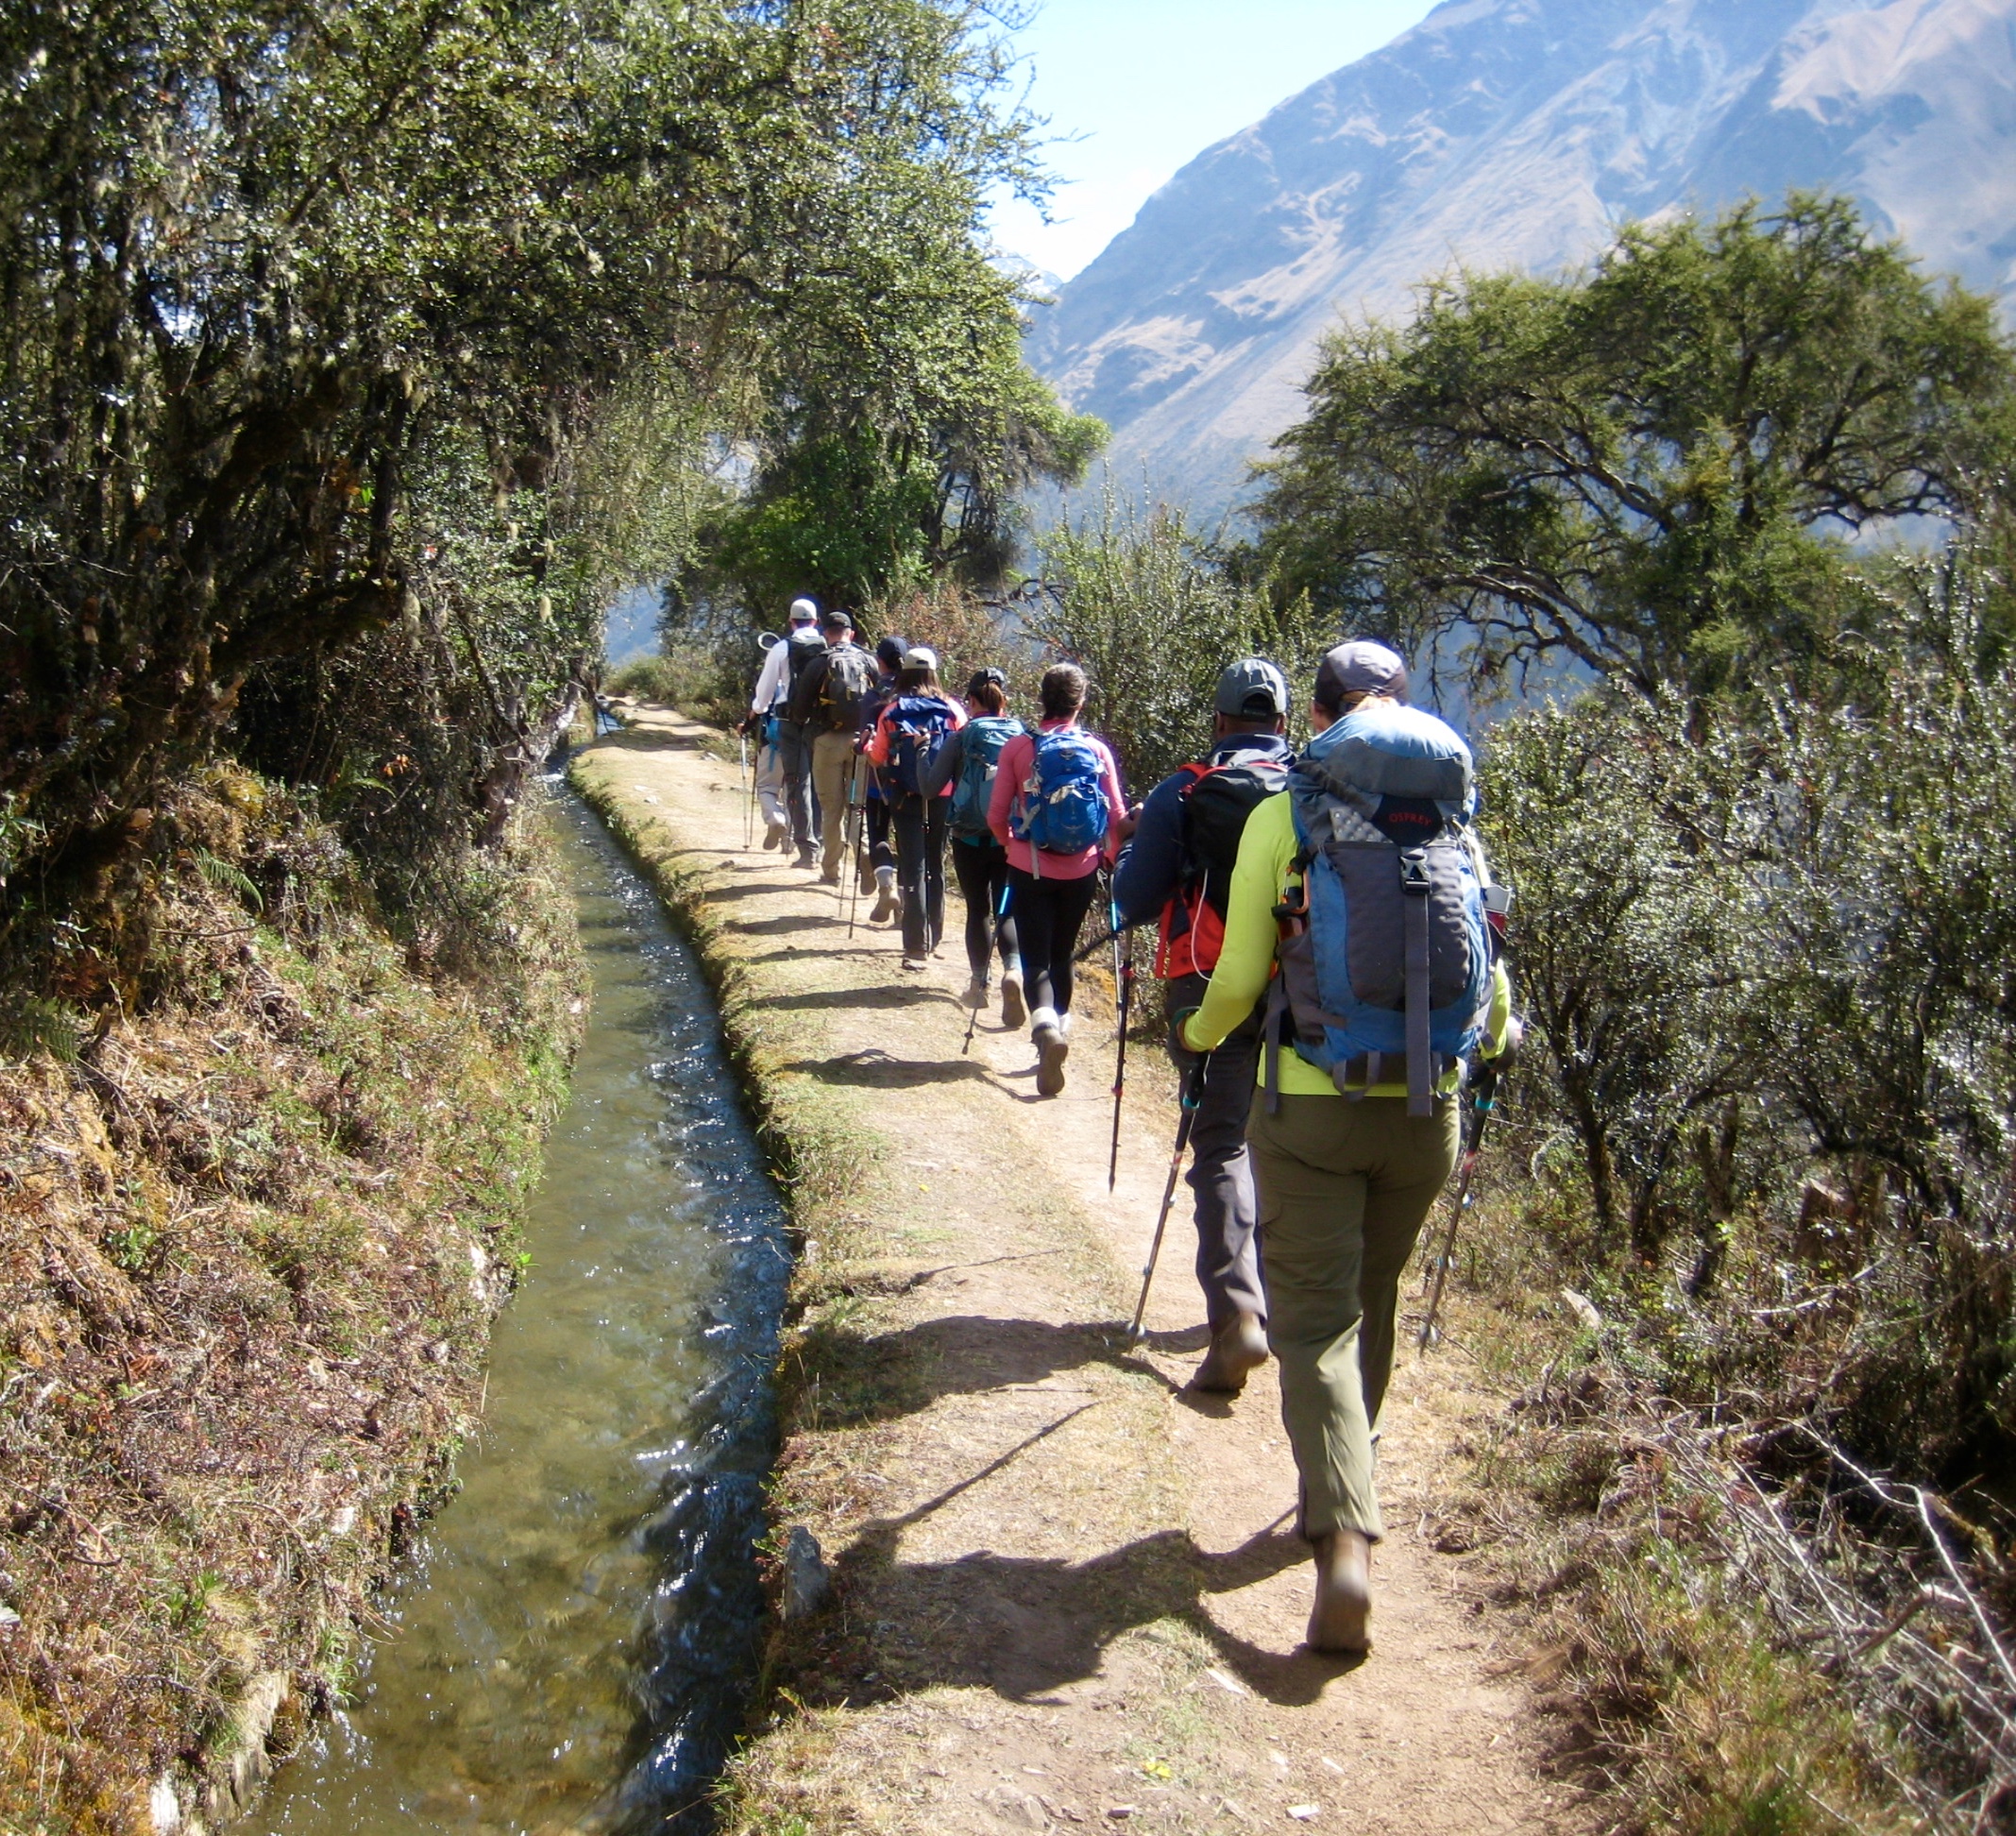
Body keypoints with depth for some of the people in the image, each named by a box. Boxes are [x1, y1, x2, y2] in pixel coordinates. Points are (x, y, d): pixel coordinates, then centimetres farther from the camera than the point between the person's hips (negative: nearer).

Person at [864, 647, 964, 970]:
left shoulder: (892, 712, -4)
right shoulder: (951, 710, -3)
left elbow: (877, 759, 0)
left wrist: (868, 747, 21)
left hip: (906, 798, -2)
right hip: (943, 798, 2)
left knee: (913, 870, -2)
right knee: (935, 865, 16)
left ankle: (917, 949, -8)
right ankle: (932, 940, 25)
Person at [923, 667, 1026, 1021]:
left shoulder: (961, 738, -7)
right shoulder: (1023, 737, -3)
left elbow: (931, 786, -6)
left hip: (970, 838, -1)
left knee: (978, 909, 13)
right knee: (1007, 911, 7)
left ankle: (979, 983, 19)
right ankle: (1013, 969, -19)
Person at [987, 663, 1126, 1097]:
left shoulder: (1018, 747, -7)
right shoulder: (1097, 750, -3)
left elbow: (996, 816, -3)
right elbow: (1117, 817, -2)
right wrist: (1110, 856, 18)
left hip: (1029, 869, -2)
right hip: (1080, 871, 2)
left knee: (1036, 958, 0)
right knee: (1062, 955, 19)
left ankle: (1045, 1022, -26)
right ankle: (1061, 1024, 28)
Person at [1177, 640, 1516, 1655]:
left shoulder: (1283, 816, -5)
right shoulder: (1455, 819, 5)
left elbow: (1240, 977, -4)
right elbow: (1487, 967, 12)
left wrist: (1197, 1031, 18)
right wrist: (1497, 1036, 35)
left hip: (1313, 1104, -4)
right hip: (1428, 1108, 4)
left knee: (1316, 1320, 0)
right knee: (1372, 1304, 21)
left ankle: (1346, 1542, -15)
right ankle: (1335, 1498, 36)